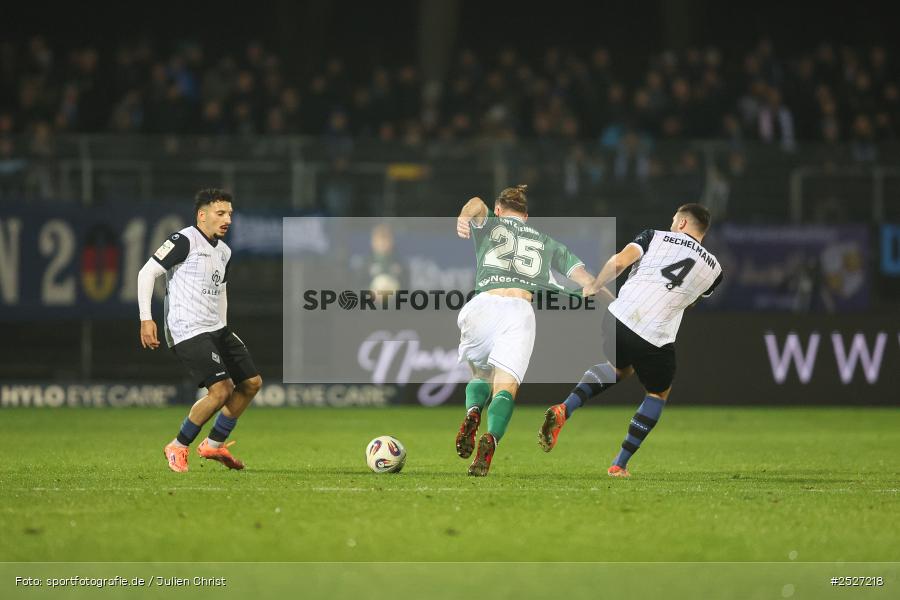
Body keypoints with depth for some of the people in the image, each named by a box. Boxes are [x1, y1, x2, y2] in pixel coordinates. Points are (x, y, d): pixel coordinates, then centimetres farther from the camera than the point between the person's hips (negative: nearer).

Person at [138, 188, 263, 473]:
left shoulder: (223, 251, 14)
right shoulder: (185, 241, -12)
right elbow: (147, 273, -14)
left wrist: (223, 329, 25)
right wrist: (146, 318, -19)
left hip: (217, 330, 9)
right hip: (188, 332, -9)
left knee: (252, 382, 8)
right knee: (221, 390, -19)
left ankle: (214, 444, 20)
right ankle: (178, 447, -2)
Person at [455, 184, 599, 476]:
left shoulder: (489, 224, 24)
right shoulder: (547, 242, 29)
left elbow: (478, 204, 0)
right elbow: (586, 280, 25)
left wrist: (464, 218, -21)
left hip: (484, 303, 0)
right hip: (520, 309, 0)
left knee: (481, 377, 20)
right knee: (505, 387, -7)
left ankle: (473, 411, -14)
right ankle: (491, 438, -37)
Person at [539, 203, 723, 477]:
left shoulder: (657, 237, 11)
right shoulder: (713, 268, 15)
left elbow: (619, 261, -3)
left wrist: (594, 286, 12)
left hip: (618, 318, 2)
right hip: (655, 339, -2)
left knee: (620, 368, 33)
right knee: (657, 394, 25)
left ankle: (564, 409, 8)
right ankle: (620, 465, 19)